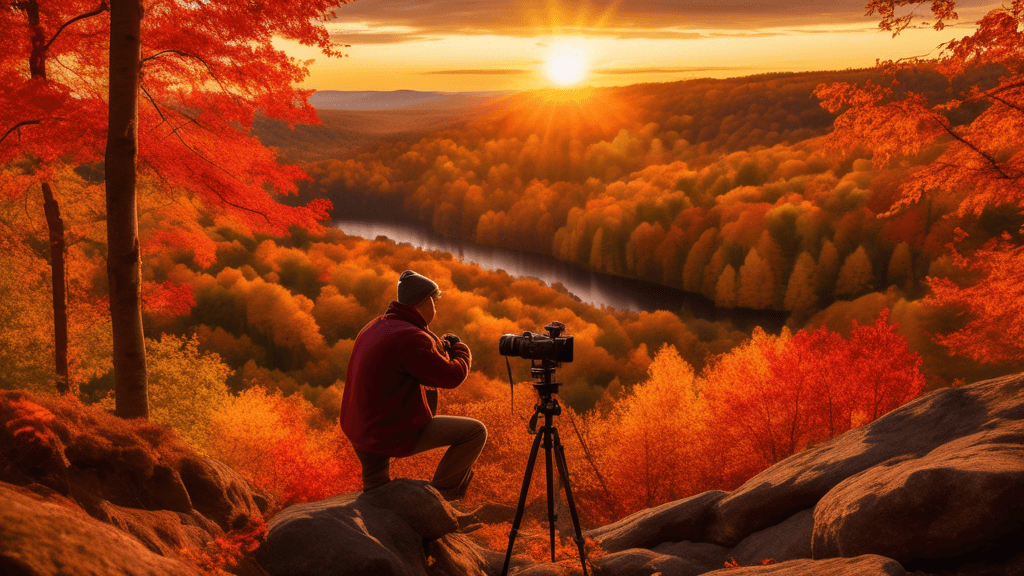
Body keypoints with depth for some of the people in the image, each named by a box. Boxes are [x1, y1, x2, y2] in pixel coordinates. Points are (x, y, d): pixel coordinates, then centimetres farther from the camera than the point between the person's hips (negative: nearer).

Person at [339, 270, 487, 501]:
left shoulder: (373, 328, 9)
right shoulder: (411, 338, -20)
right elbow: (452, 376, -14)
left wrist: (439, 347, 18)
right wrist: (462, 352, 7)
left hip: (356, 431, 10)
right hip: (394, 434, -9)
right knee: (476, 432, -2)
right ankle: (439, 493, 9)